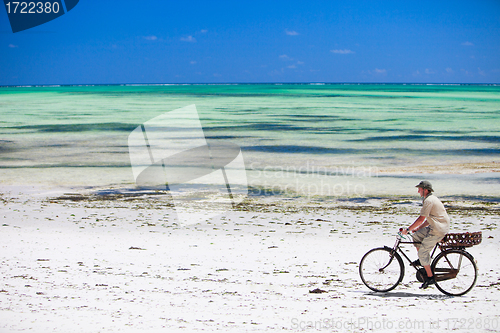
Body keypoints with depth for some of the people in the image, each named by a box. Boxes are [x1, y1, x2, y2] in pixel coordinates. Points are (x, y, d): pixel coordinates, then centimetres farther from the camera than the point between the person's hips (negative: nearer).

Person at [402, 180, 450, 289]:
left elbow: (421, 219, -19)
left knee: (423, 251, -8)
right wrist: (417, 228, 16)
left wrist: (408, 229, -13)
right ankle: (422, 260, 18)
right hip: (436, 227, 10)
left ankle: (430, 277, -5)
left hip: (438, 230, -10)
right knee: (416, 236, 13)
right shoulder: (431, 199, 17)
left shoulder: (429, 201, -16)